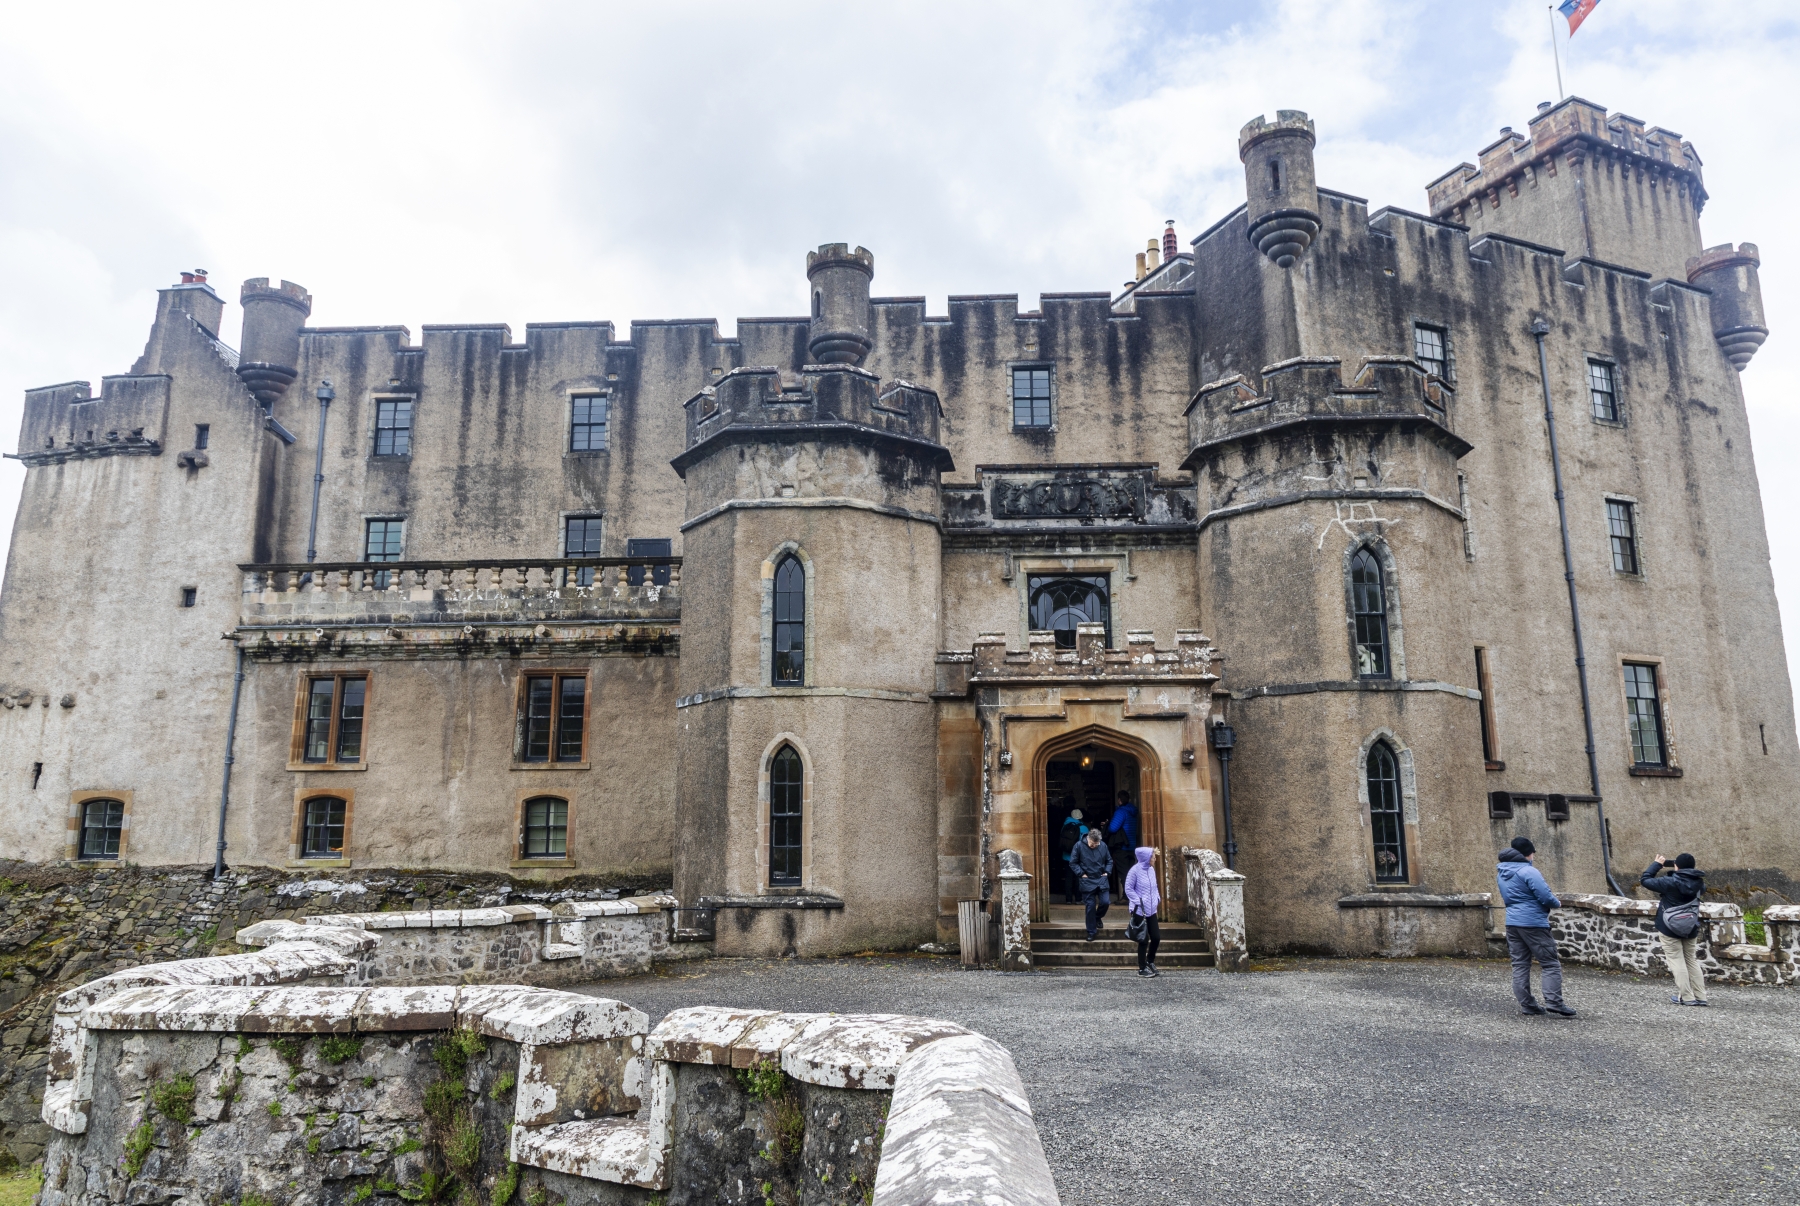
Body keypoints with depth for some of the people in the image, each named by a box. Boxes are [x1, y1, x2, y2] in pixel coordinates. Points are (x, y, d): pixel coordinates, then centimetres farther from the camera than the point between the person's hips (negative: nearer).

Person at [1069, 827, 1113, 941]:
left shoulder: (1103, 845, -2)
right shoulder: (1079, 846, -10)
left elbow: (1109, 861, 12)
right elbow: (1073, 863, -4)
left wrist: (1107, 872, -1)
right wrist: (1081, 874, -12)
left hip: (1101, 880, 2)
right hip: (1087, 881, -2)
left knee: (1105, 902, -6)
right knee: (1090, 906, 0)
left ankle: (1098, 917, 28)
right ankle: (1092, 932, 12)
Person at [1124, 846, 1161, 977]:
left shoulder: (1151, 869, 6)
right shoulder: (1135, 871, -15)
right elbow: (1128, 889, -12)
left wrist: (1158, 898, 4)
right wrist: (1138, 902, -18)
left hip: (1151, 910, 7)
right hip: (1140, 911, -7)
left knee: (1156, 937, 9)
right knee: (1144, 940, -1)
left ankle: (1150, 962, 31)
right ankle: (1142, 968, 13)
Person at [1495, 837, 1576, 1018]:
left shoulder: (1501, 872, 11)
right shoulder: (1528, 871, -15)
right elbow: (1546, 897, -16)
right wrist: (1557, 903, 4)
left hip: (1512, 923, 8)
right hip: (1533, 923, -8)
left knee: (1520, 965, 9)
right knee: (1551, 964, -1)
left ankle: (1526, 1004, 10)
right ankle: (1553, 1004, -6)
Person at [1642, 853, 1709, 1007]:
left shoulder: (1671, 882, -19)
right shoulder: (1698, 882, -2)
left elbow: (1644, 880, -15)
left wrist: (1656, 864, -3)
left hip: (1670, 929, -6)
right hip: (1690, 929, 6)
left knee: (1676, 961, 0)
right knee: (1691, 960, 16)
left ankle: (1686, 997, -2)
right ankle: (1700, 996, 15)